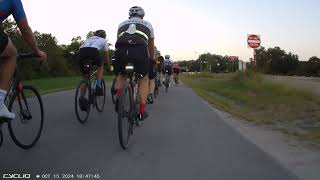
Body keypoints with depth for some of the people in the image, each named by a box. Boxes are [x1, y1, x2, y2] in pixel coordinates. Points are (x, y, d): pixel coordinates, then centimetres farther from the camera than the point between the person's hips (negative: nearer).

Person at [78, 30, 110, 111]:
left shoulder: (89, 39, 40)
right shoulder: (104, 40, 31)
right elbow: (106, 57, 36)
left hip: (81, 52, 4)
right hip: (93, 52, -4)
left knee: (85, 77, 18)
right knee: (101, 65, 29)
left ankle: (82, 96, -1)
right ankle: (98, 86, 12)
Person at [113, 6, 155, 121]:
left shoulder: (122, 24, 33)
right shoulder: (147, 25, 30)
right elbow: (151, 46, 38)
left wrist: (124, 56, 49)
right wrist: (151, 61, 53)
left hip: (121, 50, 2)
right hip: (140, 50, -2)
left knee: (121, 75, 31)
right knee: (144, 80, 19)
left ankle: (118, 99, 11)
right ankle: (142, 112, 18)